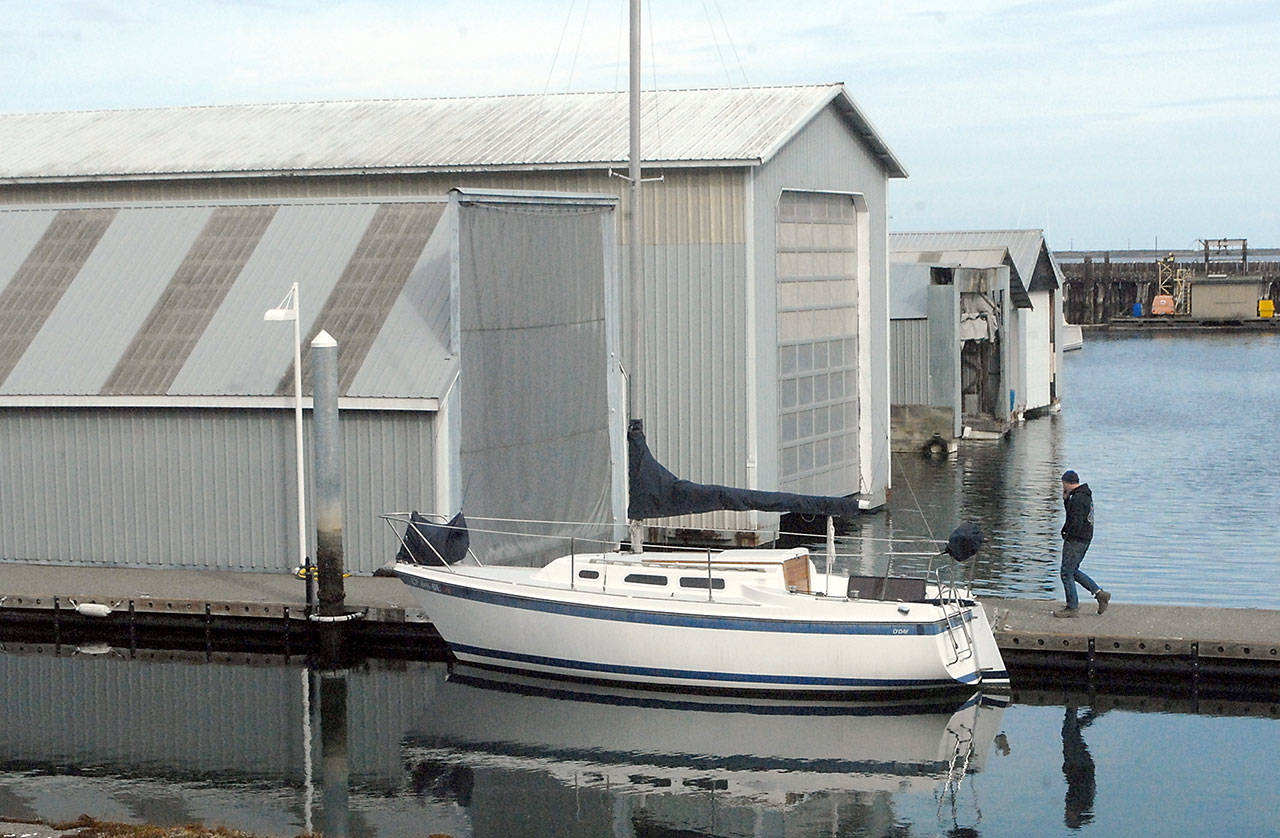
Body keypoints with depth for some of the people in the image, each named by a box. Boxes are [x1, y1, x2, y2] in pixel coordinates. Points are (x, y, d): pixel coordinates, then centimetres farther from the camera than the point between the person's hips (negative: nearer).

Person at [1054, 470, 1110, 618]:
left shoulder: (1078, 498, -18)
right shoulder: (1085, 495, 14)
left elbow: (1076, 522, -24)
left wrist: (1067, 537, -16)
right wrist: (1066, 499, 11)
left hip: (1076, 540, -10)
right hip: (1085, 539, 10)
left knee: (1067, 572, -4)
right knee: (1073, 571, 19)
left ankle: (1072, 608, 0)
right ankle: (1100, 594, 16)